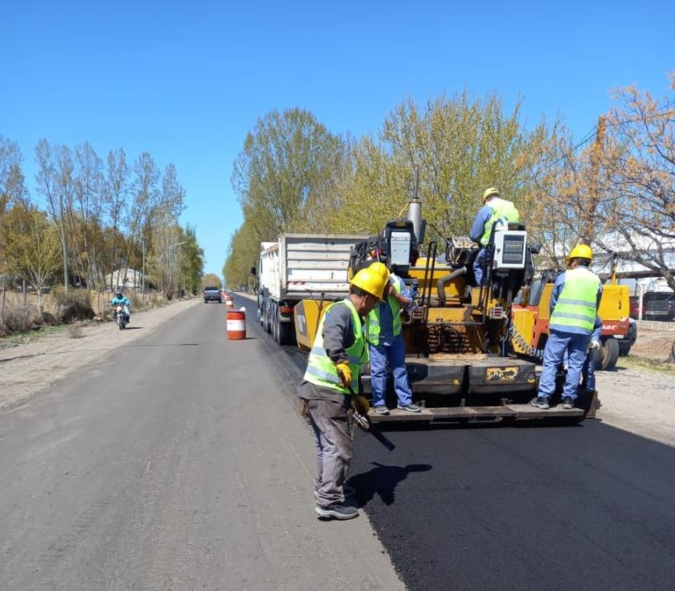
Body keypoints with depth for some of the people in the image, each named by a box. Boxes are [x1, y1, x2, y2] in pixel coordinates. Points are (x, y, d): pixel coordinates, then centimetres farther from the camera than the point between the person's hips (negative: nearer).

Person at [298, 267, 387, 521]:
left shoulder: (351, 317, 20)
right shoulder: (341, 311, -12)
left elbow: (353, 364, 27)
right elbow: (331, 335, -37)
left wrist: (357, 397, 31)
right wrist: (340, 361, -51)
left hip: (322, 392, 10)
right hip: (326, 393, -10)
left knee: (327, 443, 23)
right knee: (339, 446, -4)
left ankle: (325, 487, 39)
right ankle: (329, 502, 2)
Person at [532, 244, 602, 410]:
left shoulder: (564, 277, 1)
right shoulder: (596, 281, 9)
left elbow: (552, 303, 9)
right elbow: (595, 309, 16)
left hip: (561, 327, -3)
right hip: (584, 330, 3)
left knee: (550, 362, 2)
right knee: (575, 364, 10)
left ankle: (544, 397, 0)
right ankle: (569, 398, 11)